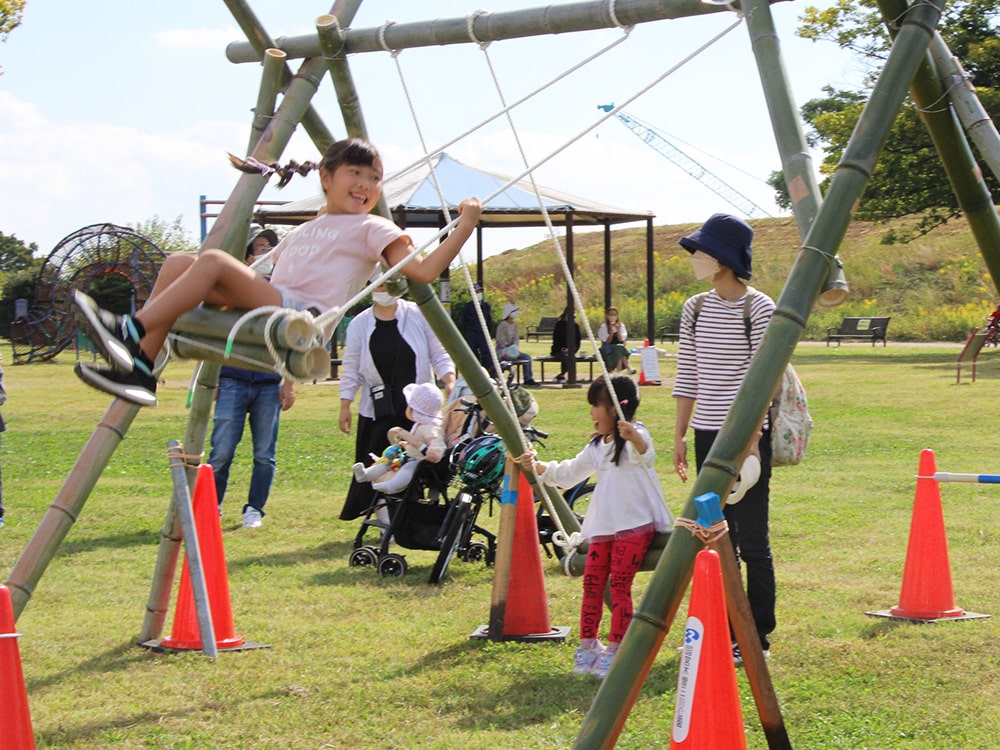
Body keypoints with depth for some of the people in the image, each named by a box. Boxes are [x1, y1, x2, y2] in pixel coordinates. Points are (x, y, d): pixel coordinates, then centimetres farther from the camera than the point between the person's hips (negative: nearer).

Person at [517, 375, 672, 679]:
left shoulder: (637, 437, -8)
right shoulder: (597, 447, 20)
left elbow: (645, 456, -32)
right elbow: (569, 473, 28)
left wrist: (634, 438, -54)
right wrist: (538, 467, 16)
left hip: (634, 525, -8)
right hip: (602, 527, 8)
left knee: (619, 585, -8)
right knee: (592, 582, 6)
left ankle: (615, 650, -3)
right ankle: (588, 644, 15)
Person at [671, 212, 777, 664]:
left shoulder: (759, 308, -8)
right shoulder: (695, 309, 9)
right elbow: (687, 376, 13)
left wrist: (751, 436, -16)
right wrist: (680, 435, 11)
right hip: (706, 435, 6)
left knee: (751, 540, -4)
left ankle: (757, 638, 5)